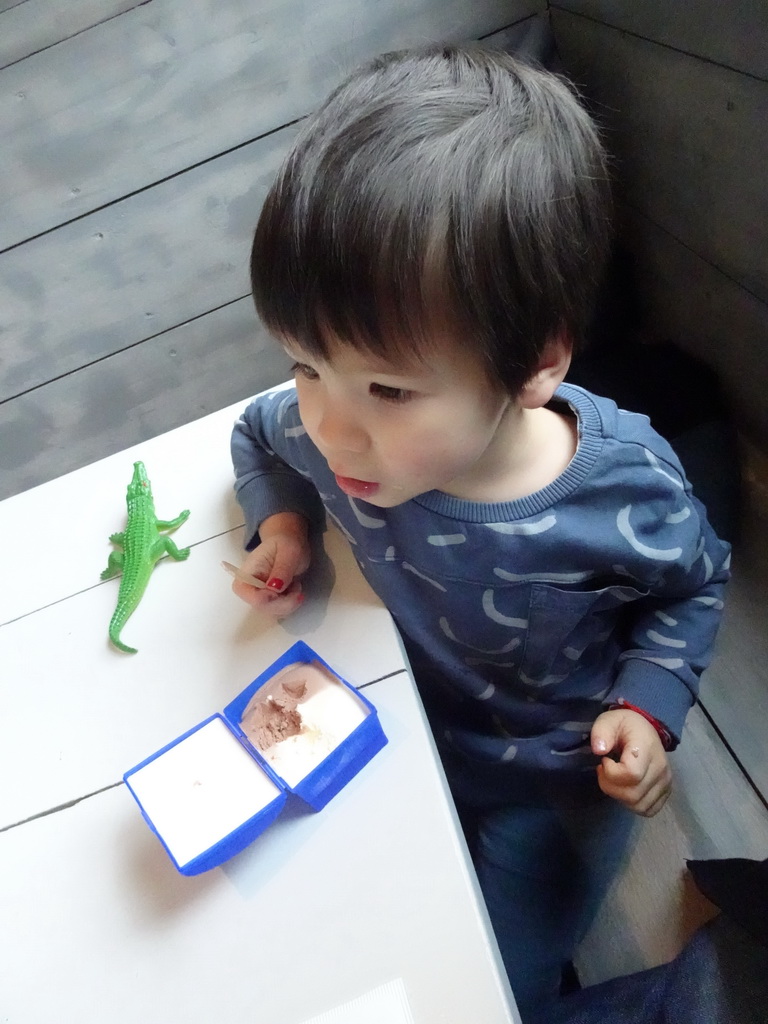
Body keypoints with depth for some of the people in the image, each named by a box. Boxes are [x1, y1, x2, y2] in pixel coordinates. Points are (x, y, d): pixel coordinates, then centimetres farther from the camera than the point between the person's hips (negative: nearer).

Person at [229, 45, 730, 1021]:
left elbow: (694, 585, -9)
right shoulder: (329, 432, -26)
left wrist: (647, 703, -20)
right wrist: (281, 519, -18)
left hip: (558, 776, -2)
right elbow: (256, 434, 0)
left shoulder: (626, 489, -33)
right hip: (410, 734, 3)